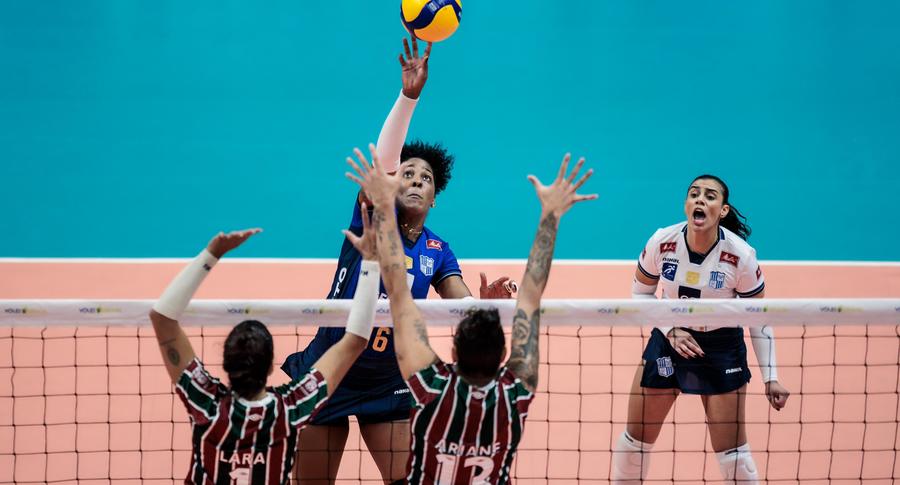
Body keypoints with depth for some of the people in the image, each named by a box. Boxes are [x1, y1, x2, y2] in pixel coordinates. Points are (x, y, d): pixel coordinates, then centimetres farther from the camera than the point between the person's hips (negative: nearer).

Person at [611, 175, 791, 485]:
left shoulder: (741, 255, -21)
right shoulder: (662, 242, -18)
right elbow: (641, 293, 0)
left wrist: (770, 377, -10)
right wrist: (670, 330, -16)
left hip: (722, 347, -2)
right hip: (669, 340, 2)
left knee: (732, 450, -2)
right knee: (636, 436, 9)